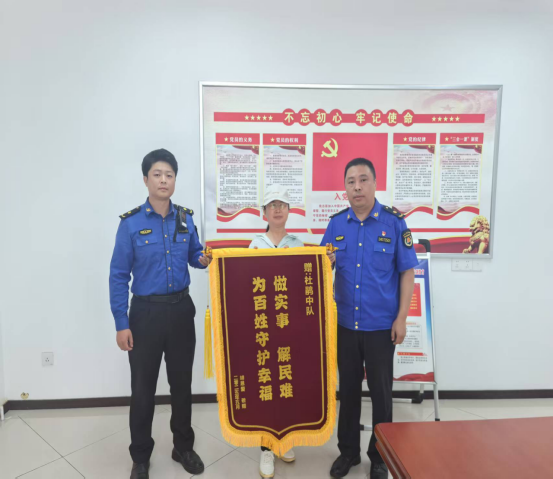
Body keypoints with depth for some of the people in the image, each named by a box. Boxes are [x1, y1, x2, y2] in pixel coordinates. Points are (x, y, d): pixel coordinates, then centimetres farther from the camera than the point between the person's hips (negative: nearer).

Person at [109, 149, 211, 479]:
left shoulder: (186, 218, 2)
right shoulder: (131, 223, -9)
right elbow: (119, 276, -7)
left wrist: (205, 260, -10)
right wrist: (121, 323, -9)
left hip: (182, 309, 3)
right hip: (146, 312, -3)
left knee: (182, 381, 16)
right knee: (143, 387, 10)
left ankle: (184, 447, 37)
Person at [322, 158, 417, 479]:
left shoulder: (394, 222, -7)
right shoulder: (337, 223, 2)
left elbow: (407, 272, -5)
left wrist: (401, 318, -8)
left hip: (381, 325, -2)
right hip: (345, 323, 3)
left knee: (381, 391, 11)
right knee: (348, 388, 16)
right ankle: (348, 450, 36)